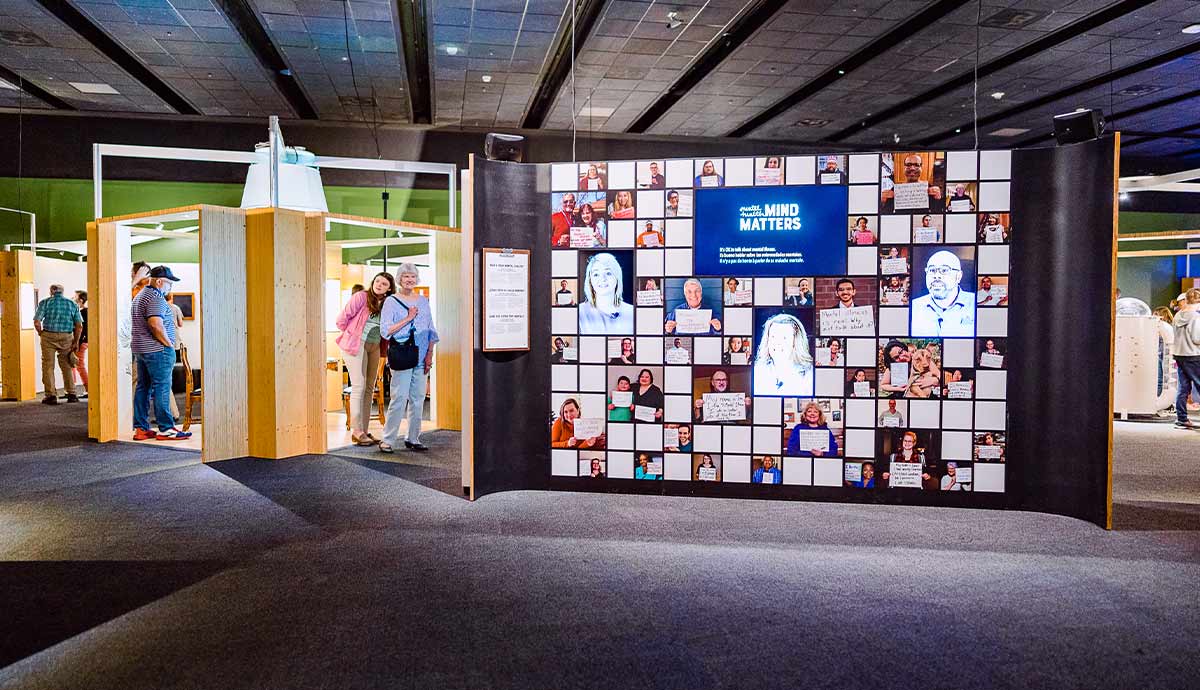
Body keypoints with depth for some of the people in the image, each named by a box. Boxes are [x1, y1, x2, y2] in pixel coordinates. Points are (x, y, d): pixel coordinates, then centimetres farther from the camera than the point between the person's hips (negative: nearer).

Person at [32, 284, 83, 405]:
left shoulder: (45, 302, 1)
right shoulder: (72, 304, 8)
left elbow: (37, 322, -9)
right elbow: (79, 326, 3)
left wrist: (41, 334, 8)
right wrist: (76, 342, 9)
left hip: (48, 336, -2)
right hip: (67, 337, 2)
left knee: (48, 365, 5)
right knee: (67, 366, 12)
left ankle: (51, 395, 3)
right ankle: (71, 394, 11)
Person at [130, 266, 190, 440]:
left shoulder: (140, 296, 20)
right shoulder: (156, 298, -14)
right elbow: (156, 324, -26)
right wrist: (169, 343, -14)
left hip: (140, 348, 10)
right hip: (157, 350, -10)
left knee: (143, 387, 10)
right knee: (161, 389, -8)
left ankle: (140, 428, 13)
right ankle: (166, 429, -6)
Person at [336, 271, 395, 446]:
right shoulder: (361, 297, -7)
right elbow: (342, 318, -6)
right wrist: (353, 335, 4)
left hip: (375, 347, 6)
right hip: (356, 345, -6)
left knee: (370, 388, 8)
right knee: (358, 386, -8)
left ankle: (365, 430, 15)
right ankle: (356, 432, -5)